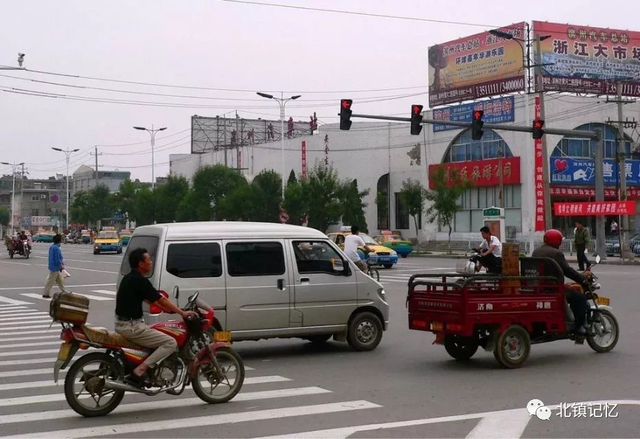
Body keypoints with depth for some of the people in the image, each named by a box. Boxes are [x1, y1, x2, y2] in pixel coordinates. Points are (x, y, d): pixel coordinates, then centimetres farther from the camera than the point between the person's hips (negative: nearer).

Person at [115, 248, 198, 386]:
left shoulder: (129, 278, 13)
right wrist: (183, 313, -1)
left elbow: (149, 299, 22)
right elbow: (161, 300, -11)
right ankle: (140, 371, -16)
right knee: (170, 343, -11)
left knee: (157, 332, 29)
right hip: (131, 326, -10)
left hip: (122, 324, 10)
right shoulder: (140, 281, -16)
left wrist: (168, 309, 22)